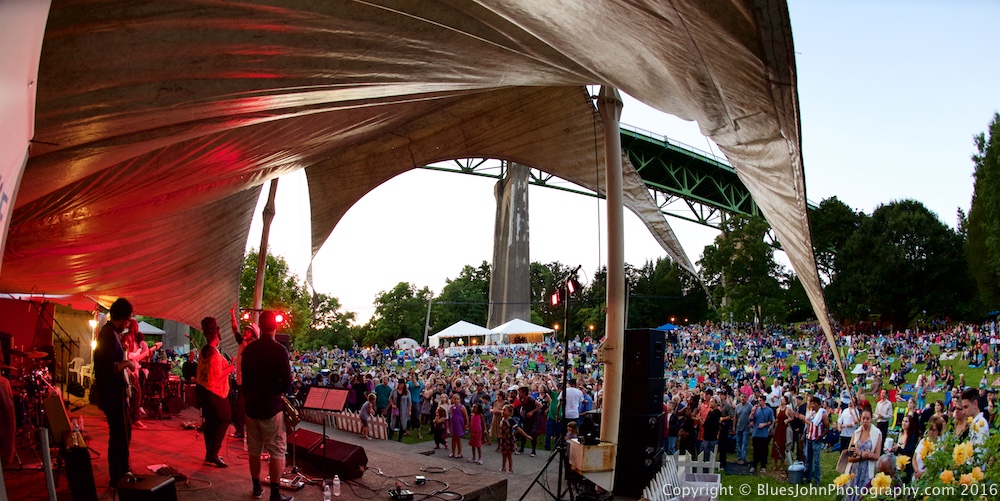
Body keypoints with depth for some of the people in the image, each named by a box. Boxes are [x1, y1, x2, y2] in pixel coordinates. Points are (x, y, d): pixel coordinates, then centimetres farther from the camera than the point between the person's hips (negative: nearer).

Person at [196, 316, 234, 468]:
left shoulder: (204, 350, 7)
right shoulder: (214, 353, -21)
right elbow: (216, 376, -24)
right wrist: (229, 369, -9)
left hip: (202, 389, 9)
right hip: (214, 392, -9)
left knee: (210, 421, 14)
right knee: (225, 420, 0)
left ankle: (209, 454, 20)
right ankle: (213, 454, -4)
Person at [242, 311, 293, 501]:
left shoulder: (249, 349, 3)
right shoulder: (279, 350, -15)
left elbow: (244, 377, 11)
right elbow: (287, 382, -17)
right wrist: (276, 391, 2)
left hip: (251, 405, 6)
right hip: (271, 407, -5)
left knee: (254, 450, 15)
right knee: (277, 452, 1)